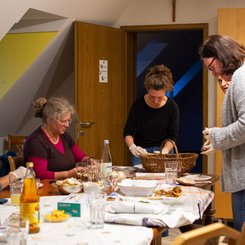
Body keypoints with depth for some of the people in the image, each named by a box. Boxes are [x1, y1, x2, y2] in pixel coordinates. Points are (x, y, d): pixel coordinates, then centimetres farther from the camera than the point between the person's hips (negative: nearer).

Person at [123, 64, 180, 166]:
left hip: (163, 150, 0)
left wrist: (164, 151, -24)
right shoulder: (138, 104, -10)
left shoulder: (172, 107, -9)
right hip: (141, 151, 0)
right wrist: (132, 147, -26)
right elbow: (128, 133, -7)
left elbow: (172, 136, -6)